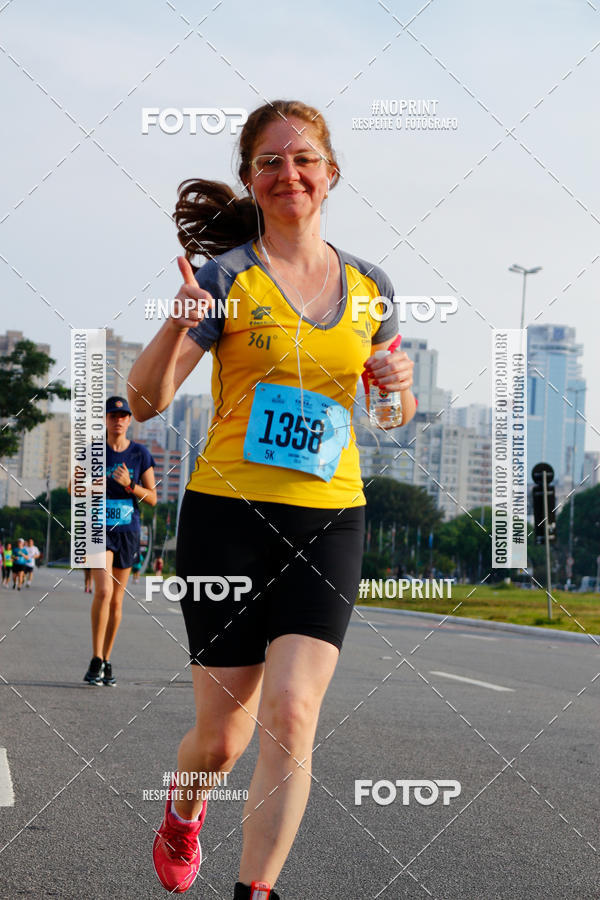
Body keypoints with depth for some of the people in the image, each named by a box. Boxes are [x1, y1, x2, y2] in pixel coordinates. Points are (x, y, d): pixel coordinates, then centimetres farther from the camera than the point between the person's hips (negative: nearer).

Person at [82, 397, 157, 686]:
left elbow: (152, 498, 4)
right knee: (103, 591, -20)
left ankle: (106, 661, 21)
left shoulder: (140, 454, 3)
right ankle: (96, 661, -13)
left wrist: (129, 485, -14)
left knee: (116, 600, 8)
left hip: (127, 532, 2)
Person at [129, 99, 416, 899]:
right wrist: (179, 325, -29)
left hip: (329, 519, 2)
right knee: (224, 736, 4)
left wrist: (400, 382, -3)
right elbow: (145, 401, -9)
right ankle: (183, 811, 39)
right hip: (229, 513, -2)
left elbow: (397, 415, 20)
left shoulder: (369, 286, 9)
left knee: (292, 715, -15)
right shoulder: (230, 275, -3)